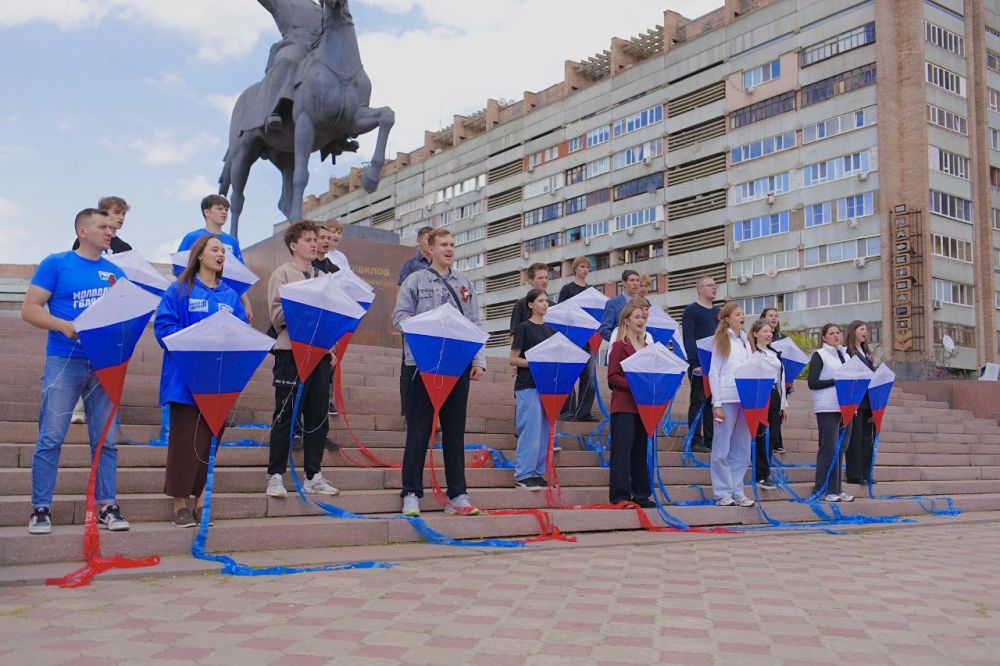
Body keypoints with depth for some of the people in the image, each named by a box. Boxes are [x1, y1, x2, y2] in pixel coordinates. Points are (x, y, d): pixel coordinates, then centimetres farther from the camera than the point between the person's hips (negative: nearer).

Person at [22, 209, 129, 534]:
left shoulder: (115, 272, 15)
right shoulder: (56, 264, 2)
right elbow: (29, 309, -2)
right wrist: (64, 326, -17)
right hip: (64, 361, -4)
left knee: (106, 439, 4)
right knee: (51, 437, -4)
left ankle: (107, 507, 11)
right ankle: (40, 509, 5)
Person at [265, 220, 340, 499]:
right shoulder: (282, 273, 2)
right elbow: (277, 315, -9)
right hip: (291, 353, -6)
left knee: (318, 416, 6)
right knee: (286, 416, -2)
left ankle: (313, 476, 13)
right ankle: (276, 476, 5)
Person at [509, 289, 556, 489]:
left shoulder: (550, 330, 16)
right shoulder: (523, 328, -2)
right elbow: (513, 359, -5)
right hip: (527, 386, -6)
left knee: (545, 432, 6)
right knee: (530, 431, -9)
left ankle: (538, 473, 14)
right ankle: (523, 475, -2)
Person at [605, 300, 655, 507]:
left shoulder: (647, 348, 17)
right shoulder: (619, 346, -3)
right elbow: (613, 378, -10)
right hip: (624, 406, -7)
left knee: (640, 450, 11)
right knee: (622, 449, -7)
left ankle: (641, 495, 17)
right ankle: (620, 495, -4)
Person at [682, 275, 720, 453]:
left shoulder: (718, 312, 18)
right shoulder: (691, 311, -4)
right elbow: (688, 339, -11)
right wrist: (695, 364, -18)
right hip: (699, 365, -6)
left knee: (712, 402, 7)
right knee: (698, 402, -4)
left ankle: (710, 440, 12)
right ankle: (695, 441, 1)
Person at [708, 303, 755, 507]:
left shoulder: (745, 342, 17)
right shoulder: (722, 341, 0)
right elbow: (713, 374, -4)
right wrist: (717, 404, -11)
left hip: (745, 399, 6)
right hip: (727, 400, -6)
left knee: (742, 449, 7)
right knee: (722, 449, -1)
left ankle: (737, 492, 14)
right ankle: (723, 493, 4)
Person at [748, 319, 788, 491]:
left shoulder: (775, 353, 18)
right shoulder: (751, 353, -2)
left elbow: (781, 379, 20)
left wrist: (784, 404, 16)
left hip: (774, 397, 6)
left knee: (773, 435, 4)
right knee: (761, 436, -5)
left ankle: (764, 472, 15)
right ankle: (762, 475, 1)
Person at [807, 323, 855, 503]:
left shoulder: (844, 356, 19)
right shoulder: (819, 355, -1)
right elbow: (812, 383, -8)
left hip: (845, 406, 6)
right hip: (827, 408, -6)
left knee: (840, 449, 7)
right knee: (829, 449, -7)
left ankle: (836, 489, 14)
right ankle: (823, 490, -1)